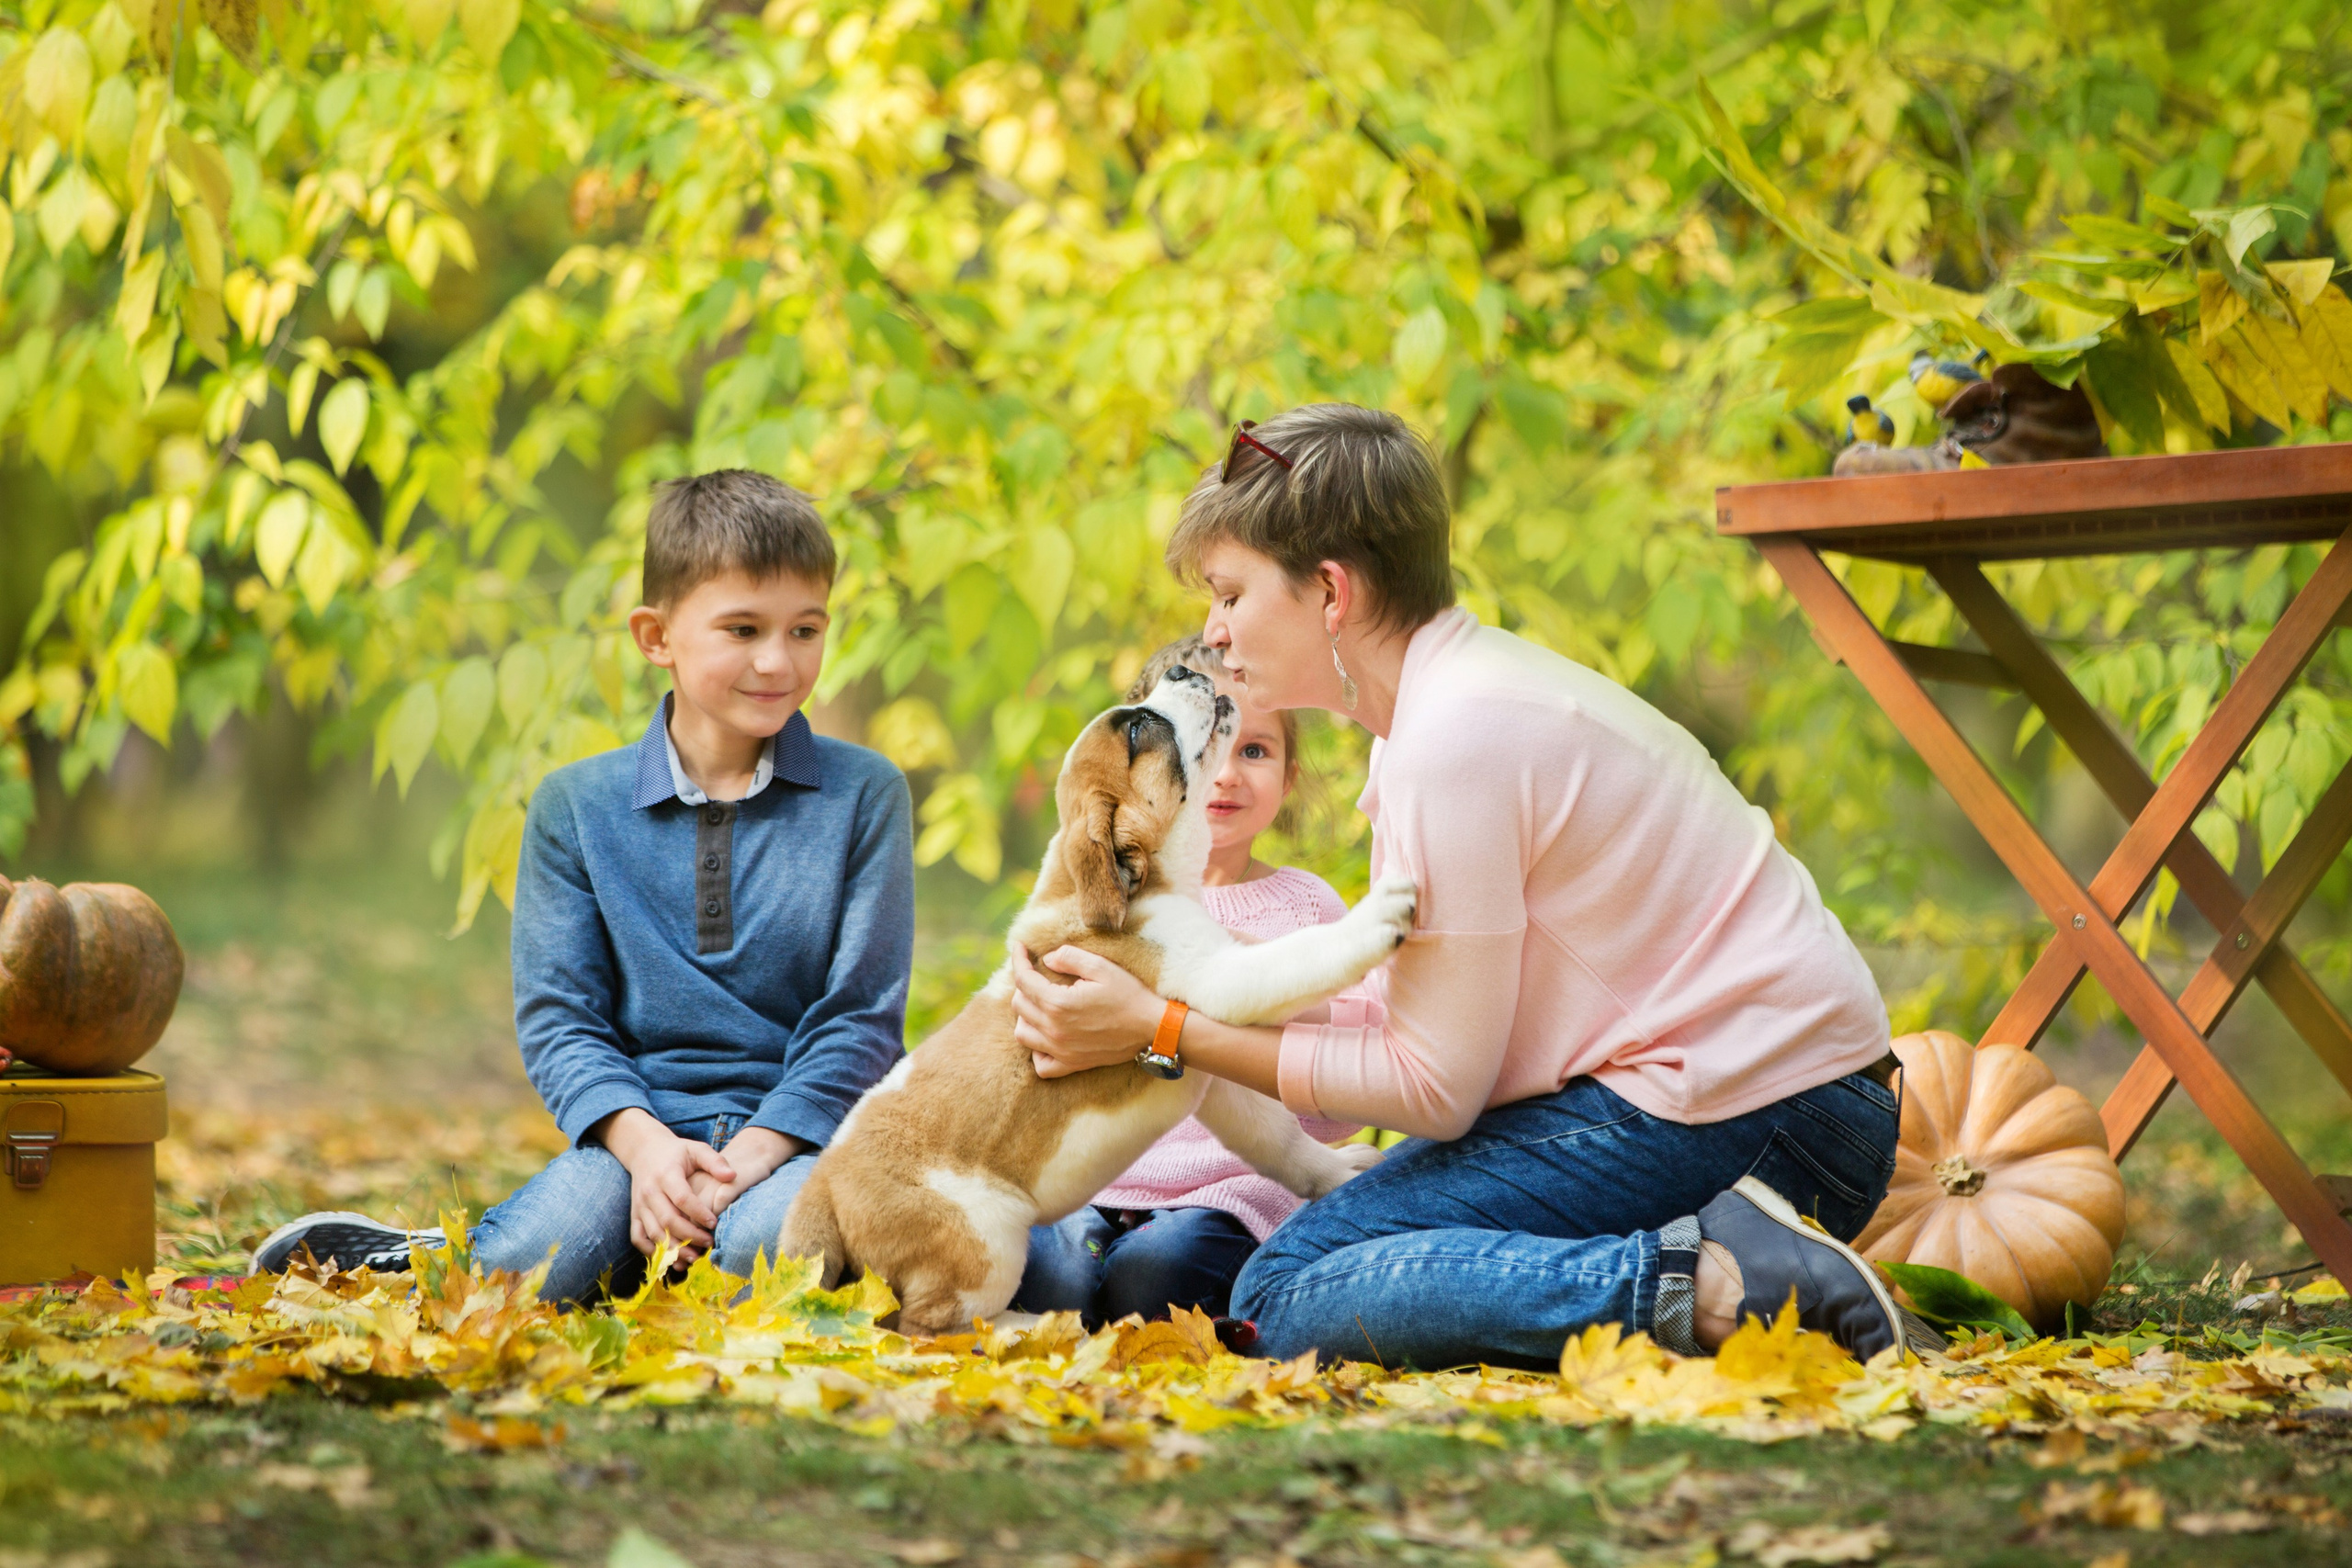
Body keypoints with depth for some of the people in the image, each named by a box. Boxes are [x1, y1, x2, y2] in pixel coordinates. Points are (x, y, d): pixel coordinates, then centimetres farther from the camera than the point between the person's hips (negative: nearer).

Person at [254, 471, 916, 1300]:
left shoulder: (864, 796, 3)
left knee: (770, 1243, -37)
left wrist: (752, 1155, -16)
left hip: (805, 1129, 0)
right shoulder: (578, 805, 7)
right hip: (641, 1124, 0)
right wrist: (644, 1141, -18)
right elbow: (557, 1014, 2)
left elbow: (862, 1016, -1)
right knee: (532, 1267, -32)